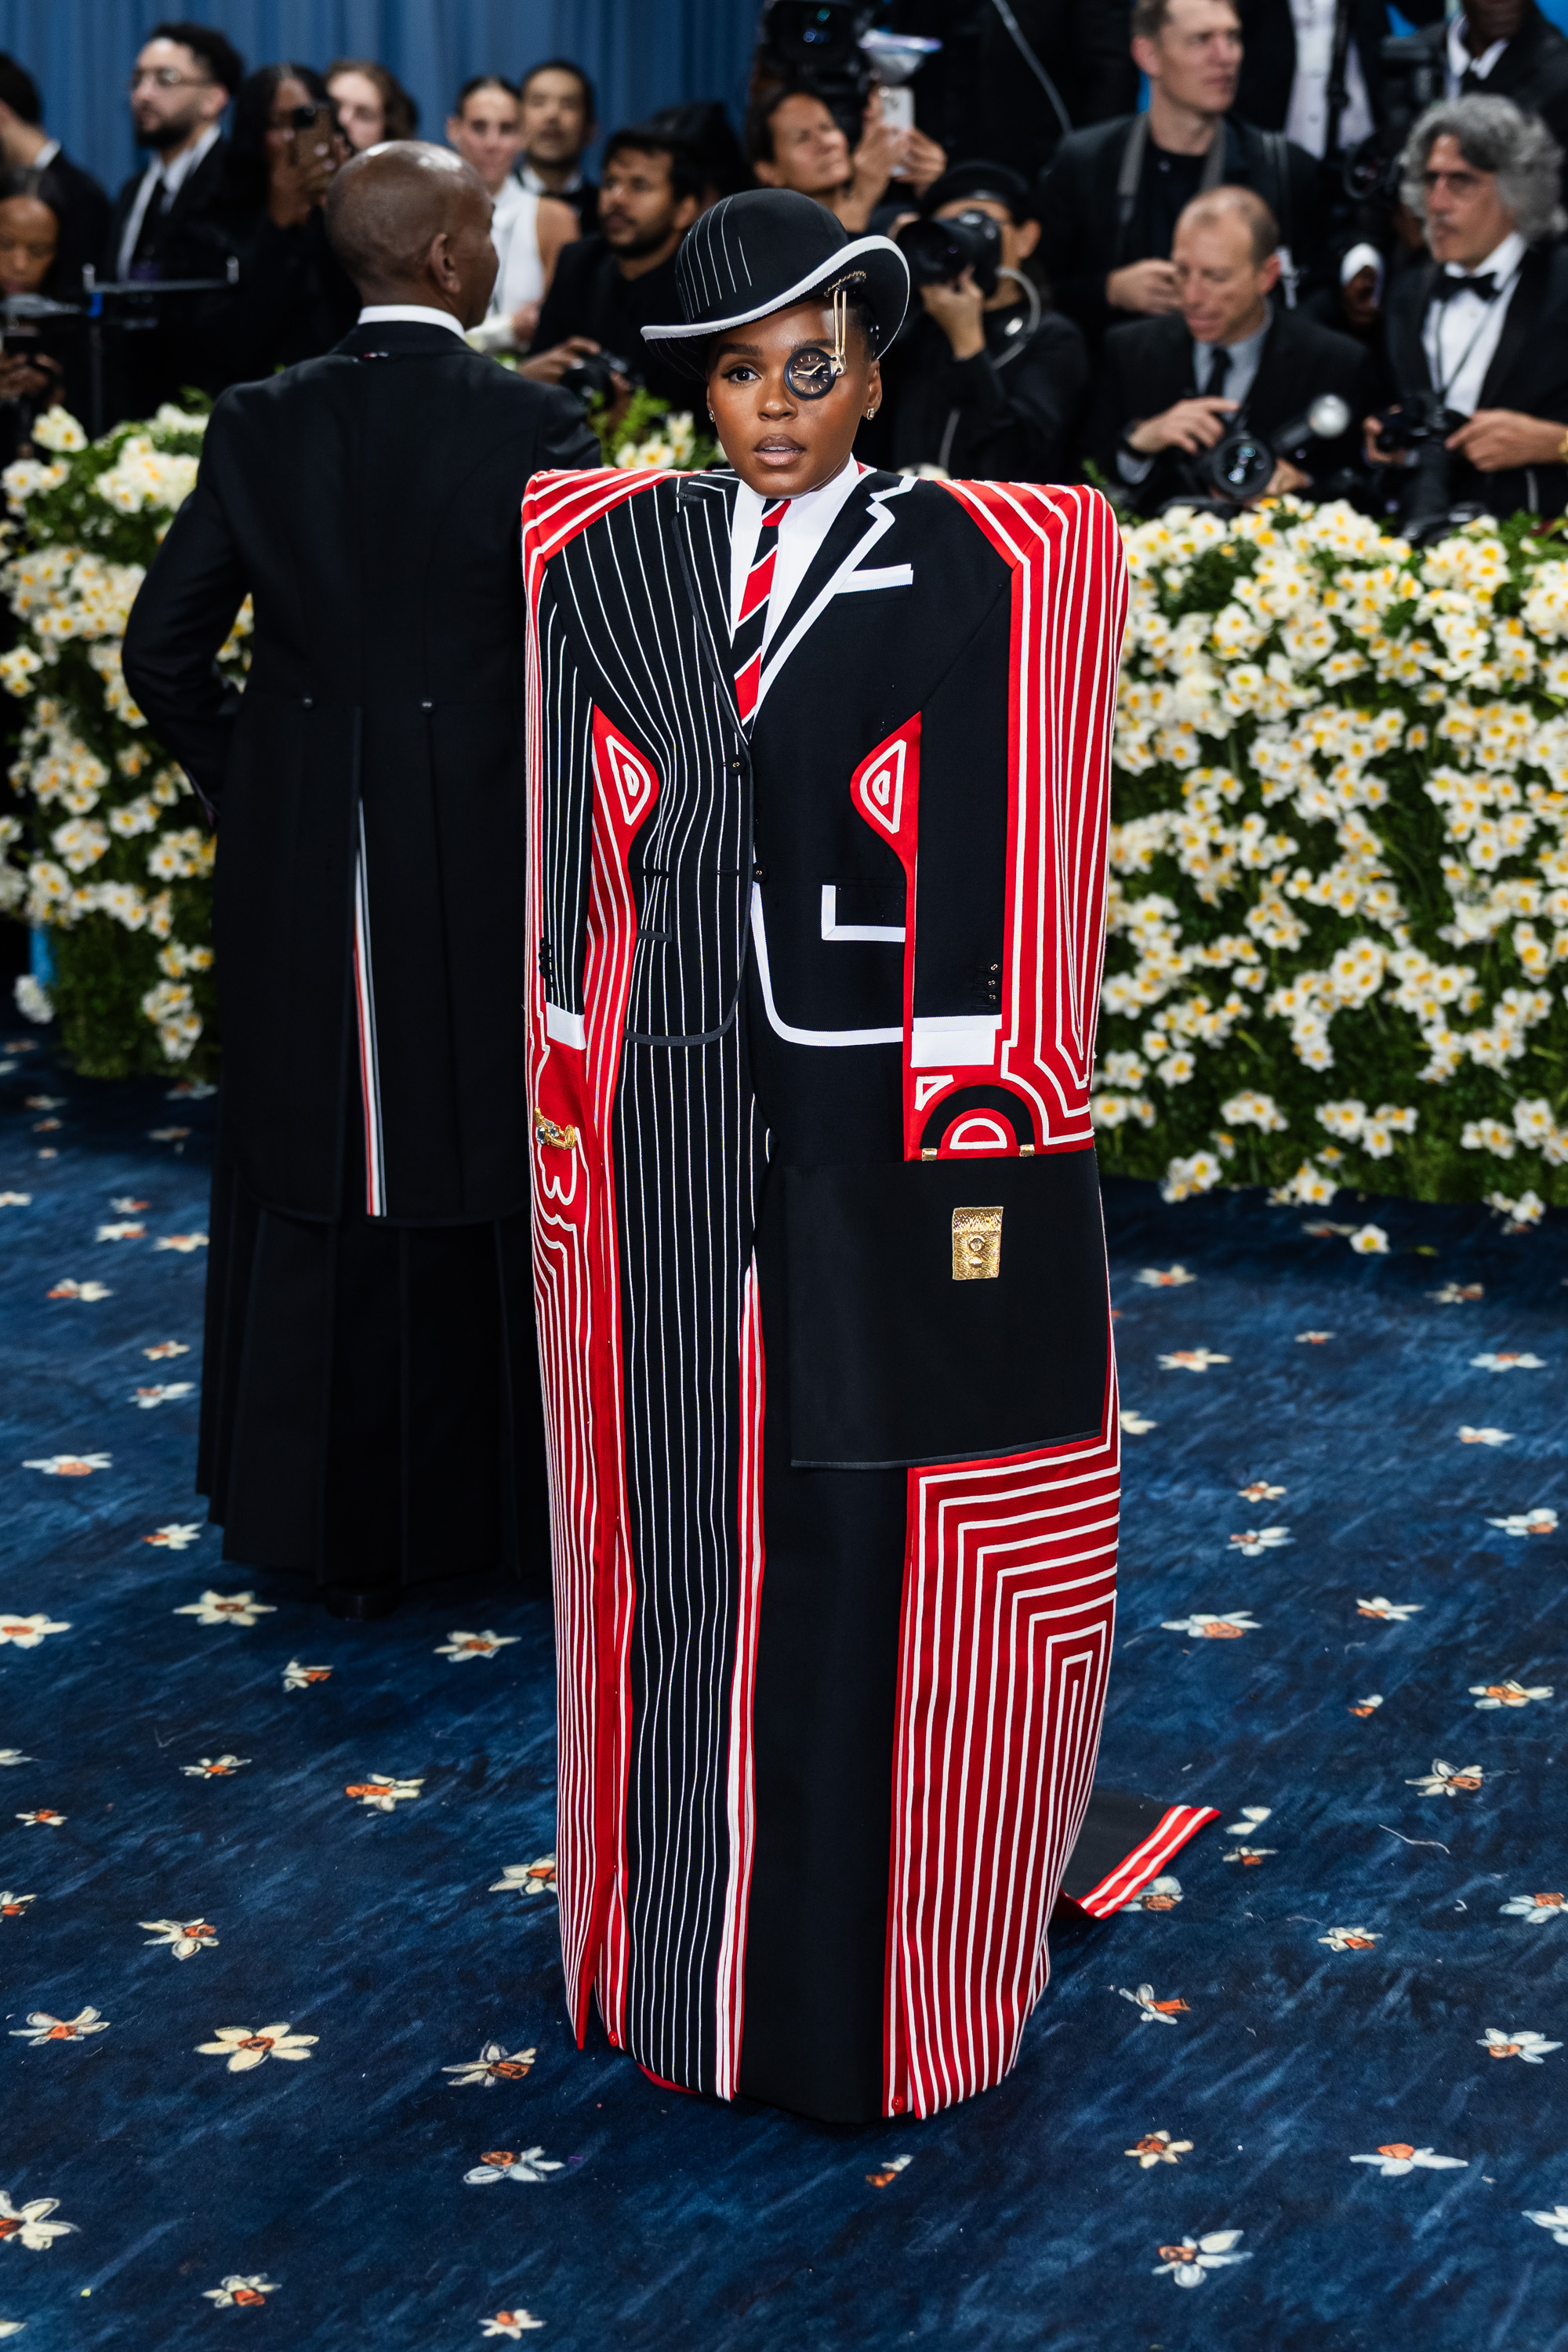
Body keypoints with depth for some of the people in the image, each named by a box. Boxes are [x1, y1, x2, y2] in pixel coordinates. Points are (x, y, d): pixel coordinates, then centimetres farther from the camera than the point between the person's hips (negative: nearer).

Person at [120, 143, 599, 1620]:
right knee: (488, 1173, 10)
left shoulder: (260, 425, -1)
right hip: (487, 872, -3)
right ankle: (501, 1499, 21)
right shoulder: (533, 428, -10)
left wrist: (251, 794, 12)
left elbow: (163, 650, 0)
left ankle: (341, 1530, 21)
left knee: (323, 1181, 12)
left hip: (301, 873, 3)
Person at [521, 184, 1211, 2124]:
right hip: (671, 1138, 3)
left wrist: (966, 1156, -10)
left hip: (879, 1131, -3)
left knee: (872, 1540, 4)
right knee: (677, 1534, 11)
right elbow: (583, 860, 9)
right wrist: (572, 1111, 6)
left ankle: (866, 1957, 18)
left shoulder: (965, 569, -3)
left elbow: (985, 881, -6)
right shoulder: (608, 560, 6)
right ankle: (687, 1939, 26)